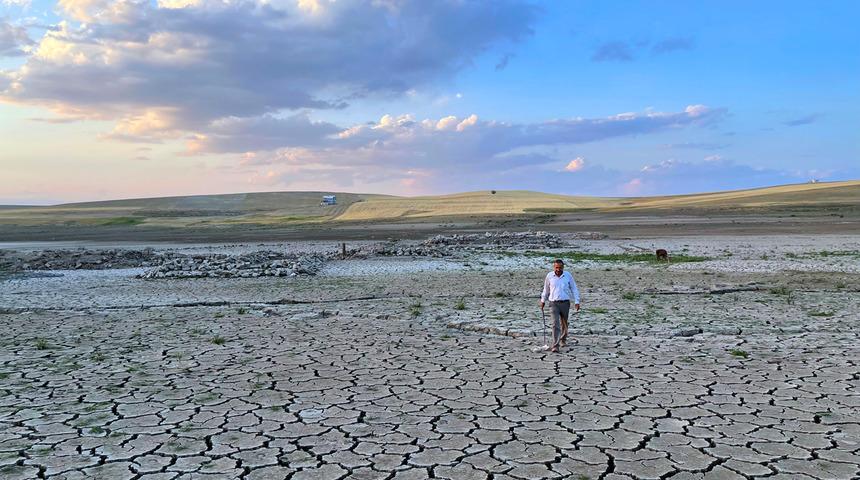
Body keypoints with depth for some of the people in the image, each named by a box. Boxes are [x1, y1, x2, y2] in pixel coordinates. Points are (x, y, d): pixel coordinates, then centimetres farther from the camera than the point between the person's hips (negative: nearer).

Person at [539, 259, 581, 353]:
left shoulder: (568, 275, -3)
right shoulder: (549, 276, -2)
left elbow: (574, 289, 4)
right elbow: (546, 289, 13)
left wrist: (576, 302, -2)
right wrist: (543, 300, 20)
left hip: (565, 303, 1)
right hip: (553, 303, -1)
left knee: (564, 323, 15)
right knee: (555, 324, -12)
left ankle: (563, 339, 41)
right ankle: (555, 346, -14)